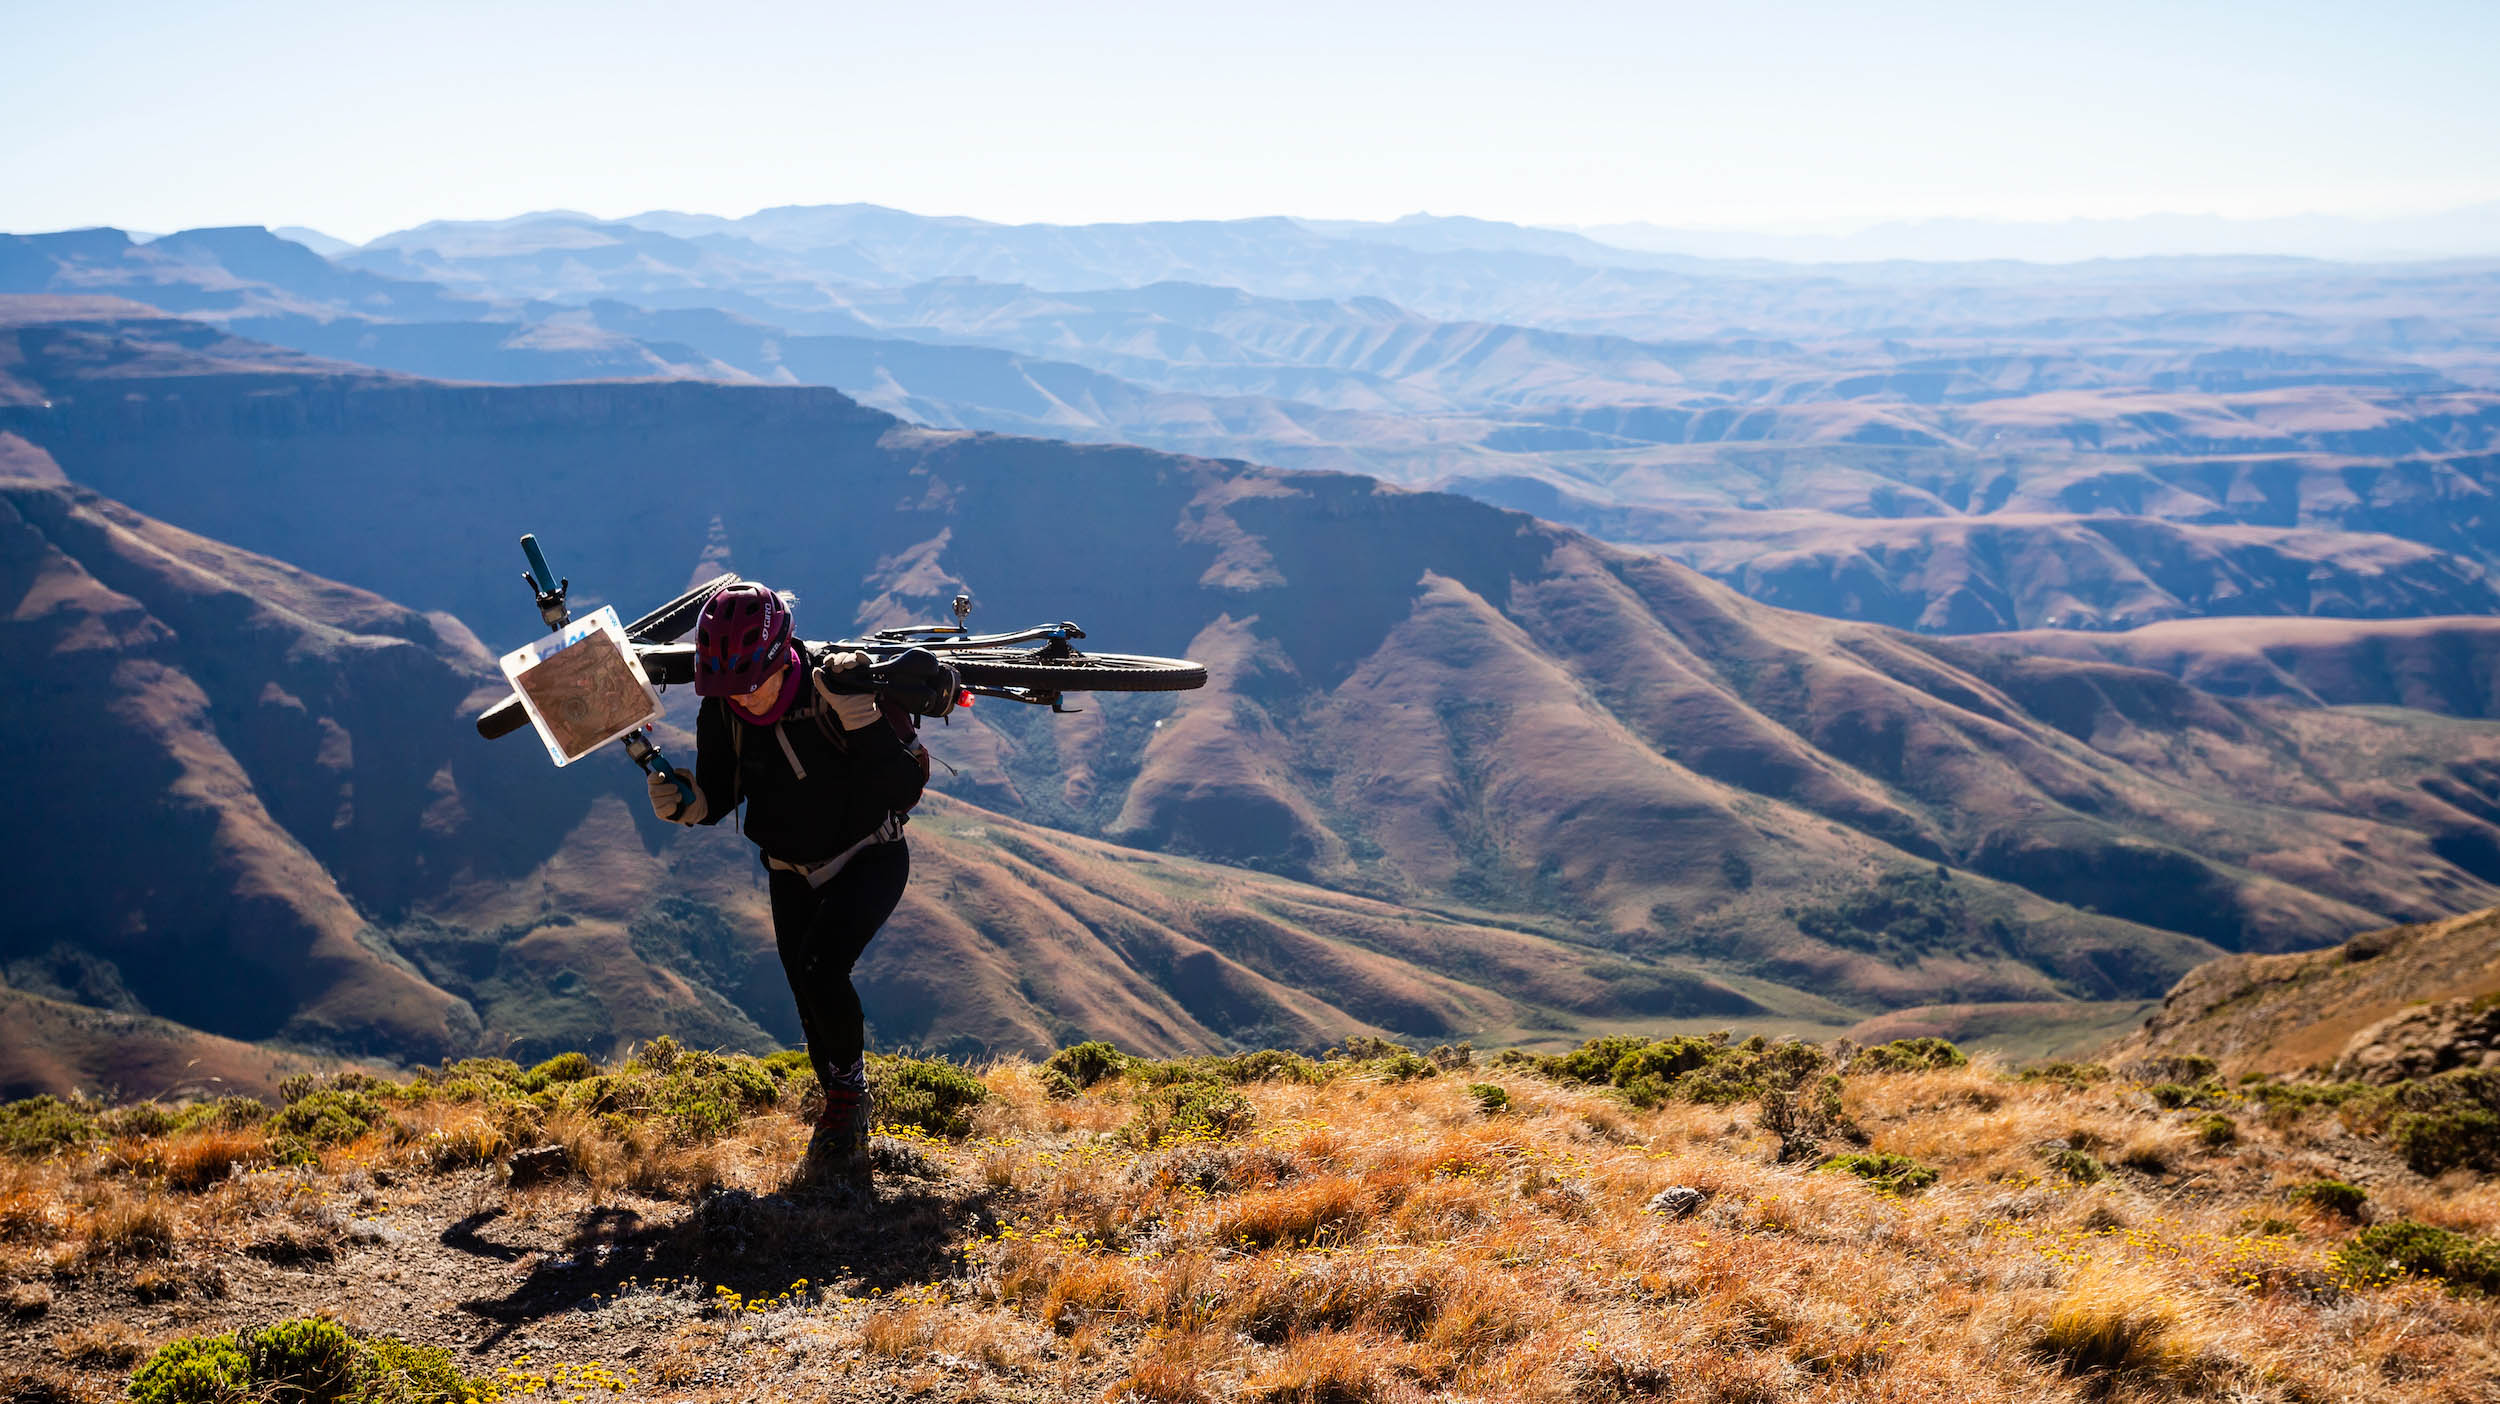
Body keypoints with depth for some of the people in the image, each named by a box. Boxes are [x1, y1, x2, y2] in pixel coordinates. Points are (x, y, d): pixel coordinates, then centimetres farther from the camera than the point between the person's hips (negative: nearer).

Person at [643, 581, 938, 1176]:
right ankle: (845, 1124, 32)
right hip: (792, 874, 5)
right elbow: (719, 794, -2)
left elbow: (907, 788, -30)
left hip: (869, 859, -5)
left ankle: (850, 1089, 3)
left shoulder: (848, 686, -30)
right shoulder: (721, 712, -16)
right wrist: (685, 803, -25)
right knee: (813, 1007, 9)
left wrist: (865, 724, -46)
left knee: (820, 970, -24)